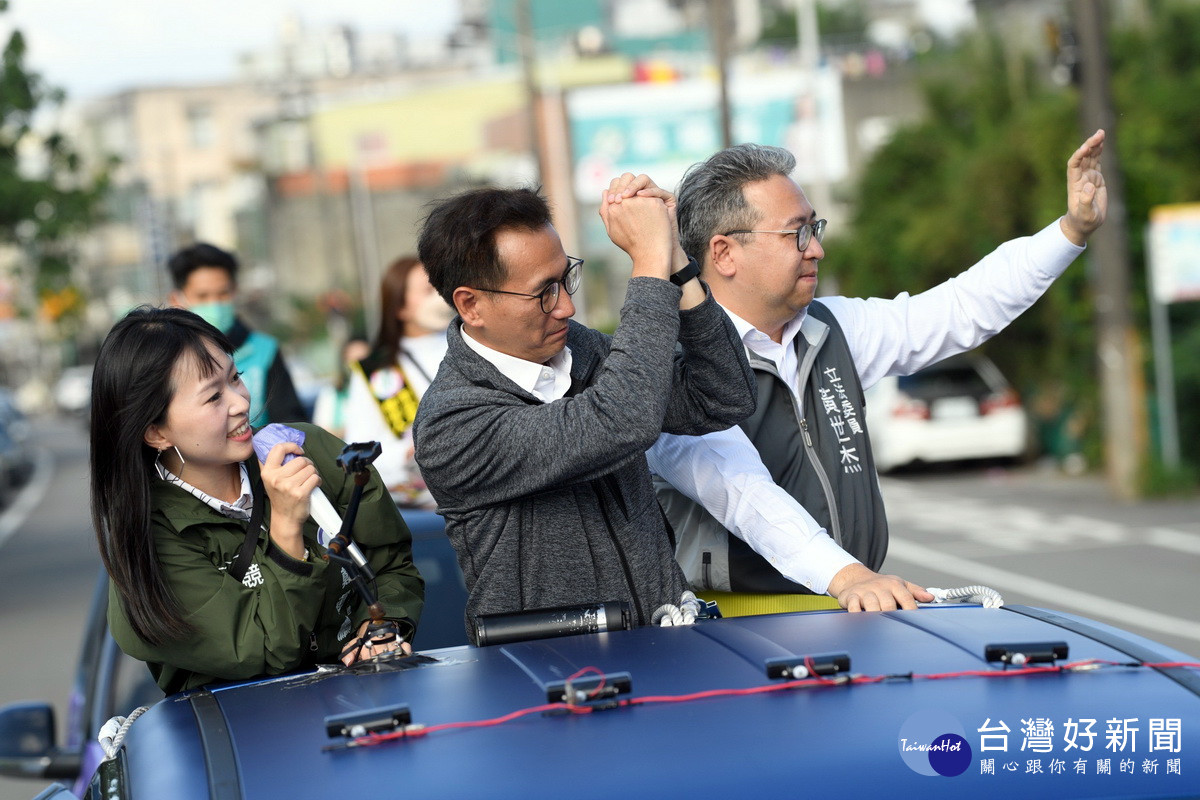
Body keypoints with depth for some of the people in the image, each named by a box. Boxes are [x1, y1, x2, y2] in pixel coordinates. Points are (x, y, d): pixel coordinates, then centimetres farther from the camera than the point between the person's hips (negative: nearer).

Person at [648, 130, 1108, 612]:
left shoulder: (830, 329, 13)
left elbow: (962, 309, 19)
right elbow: (744, 493, -27)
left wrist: (1076, 226, 13)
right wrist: (845, 575, -40)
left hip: (855, 612, 7)